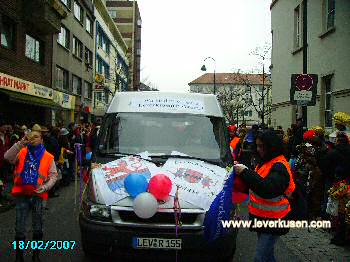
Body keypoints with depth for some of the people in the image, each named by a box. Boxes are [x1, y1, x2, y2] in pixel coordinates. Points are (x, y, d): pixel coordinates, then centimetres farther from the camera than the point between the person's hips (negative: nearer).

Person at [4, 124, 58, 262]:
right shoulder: (21, 152, 4)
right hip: (22, 194, 0)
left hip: (38, 195, 0)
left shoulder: (48, 157, 3)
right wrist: (21, 143, -24)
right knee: (20, 228, 4)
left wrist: (45, 186, -14)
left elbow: (53, 175, 4)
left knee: (37, 227, 11)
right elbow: (8, 157, -15)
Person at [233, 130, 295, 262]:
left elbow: (268, 189, -34)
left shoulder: (279, 167, -19)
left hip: (273, 221, -9)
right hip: (262, 217, 10)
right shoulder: (265, 161, 11)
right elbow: (256, 185, 17)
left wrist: (245, 172, -32)